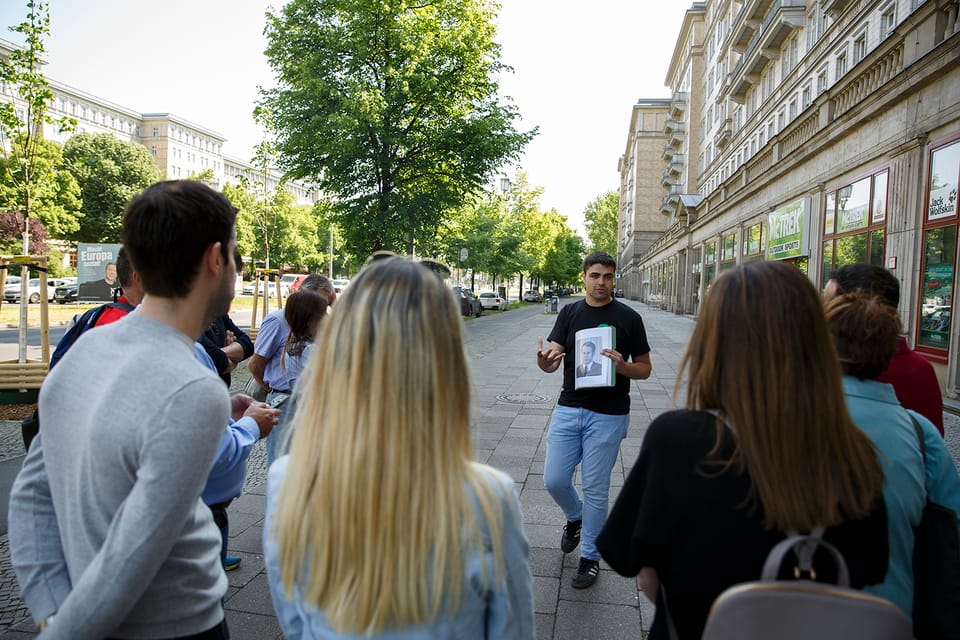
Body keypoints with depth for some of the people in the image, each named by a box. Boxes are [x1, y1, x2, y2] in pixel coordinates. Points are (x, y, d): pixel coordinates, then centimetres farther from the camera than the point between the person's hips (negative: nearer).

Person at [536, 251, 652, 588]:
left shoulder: (628, 317, -3)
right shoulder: (569, 312, 5)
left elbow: (644, 368, 2)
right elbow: (553, 358, -2)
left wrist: (622, 366, -20)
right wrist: (545, 361, -27)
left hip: (608, 415, -3)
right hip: (568, 408, 3)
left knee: (595, 490, 5)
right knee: (554, 480, 4)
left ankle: (590, 556, 24)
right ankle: (575, 518, 37)